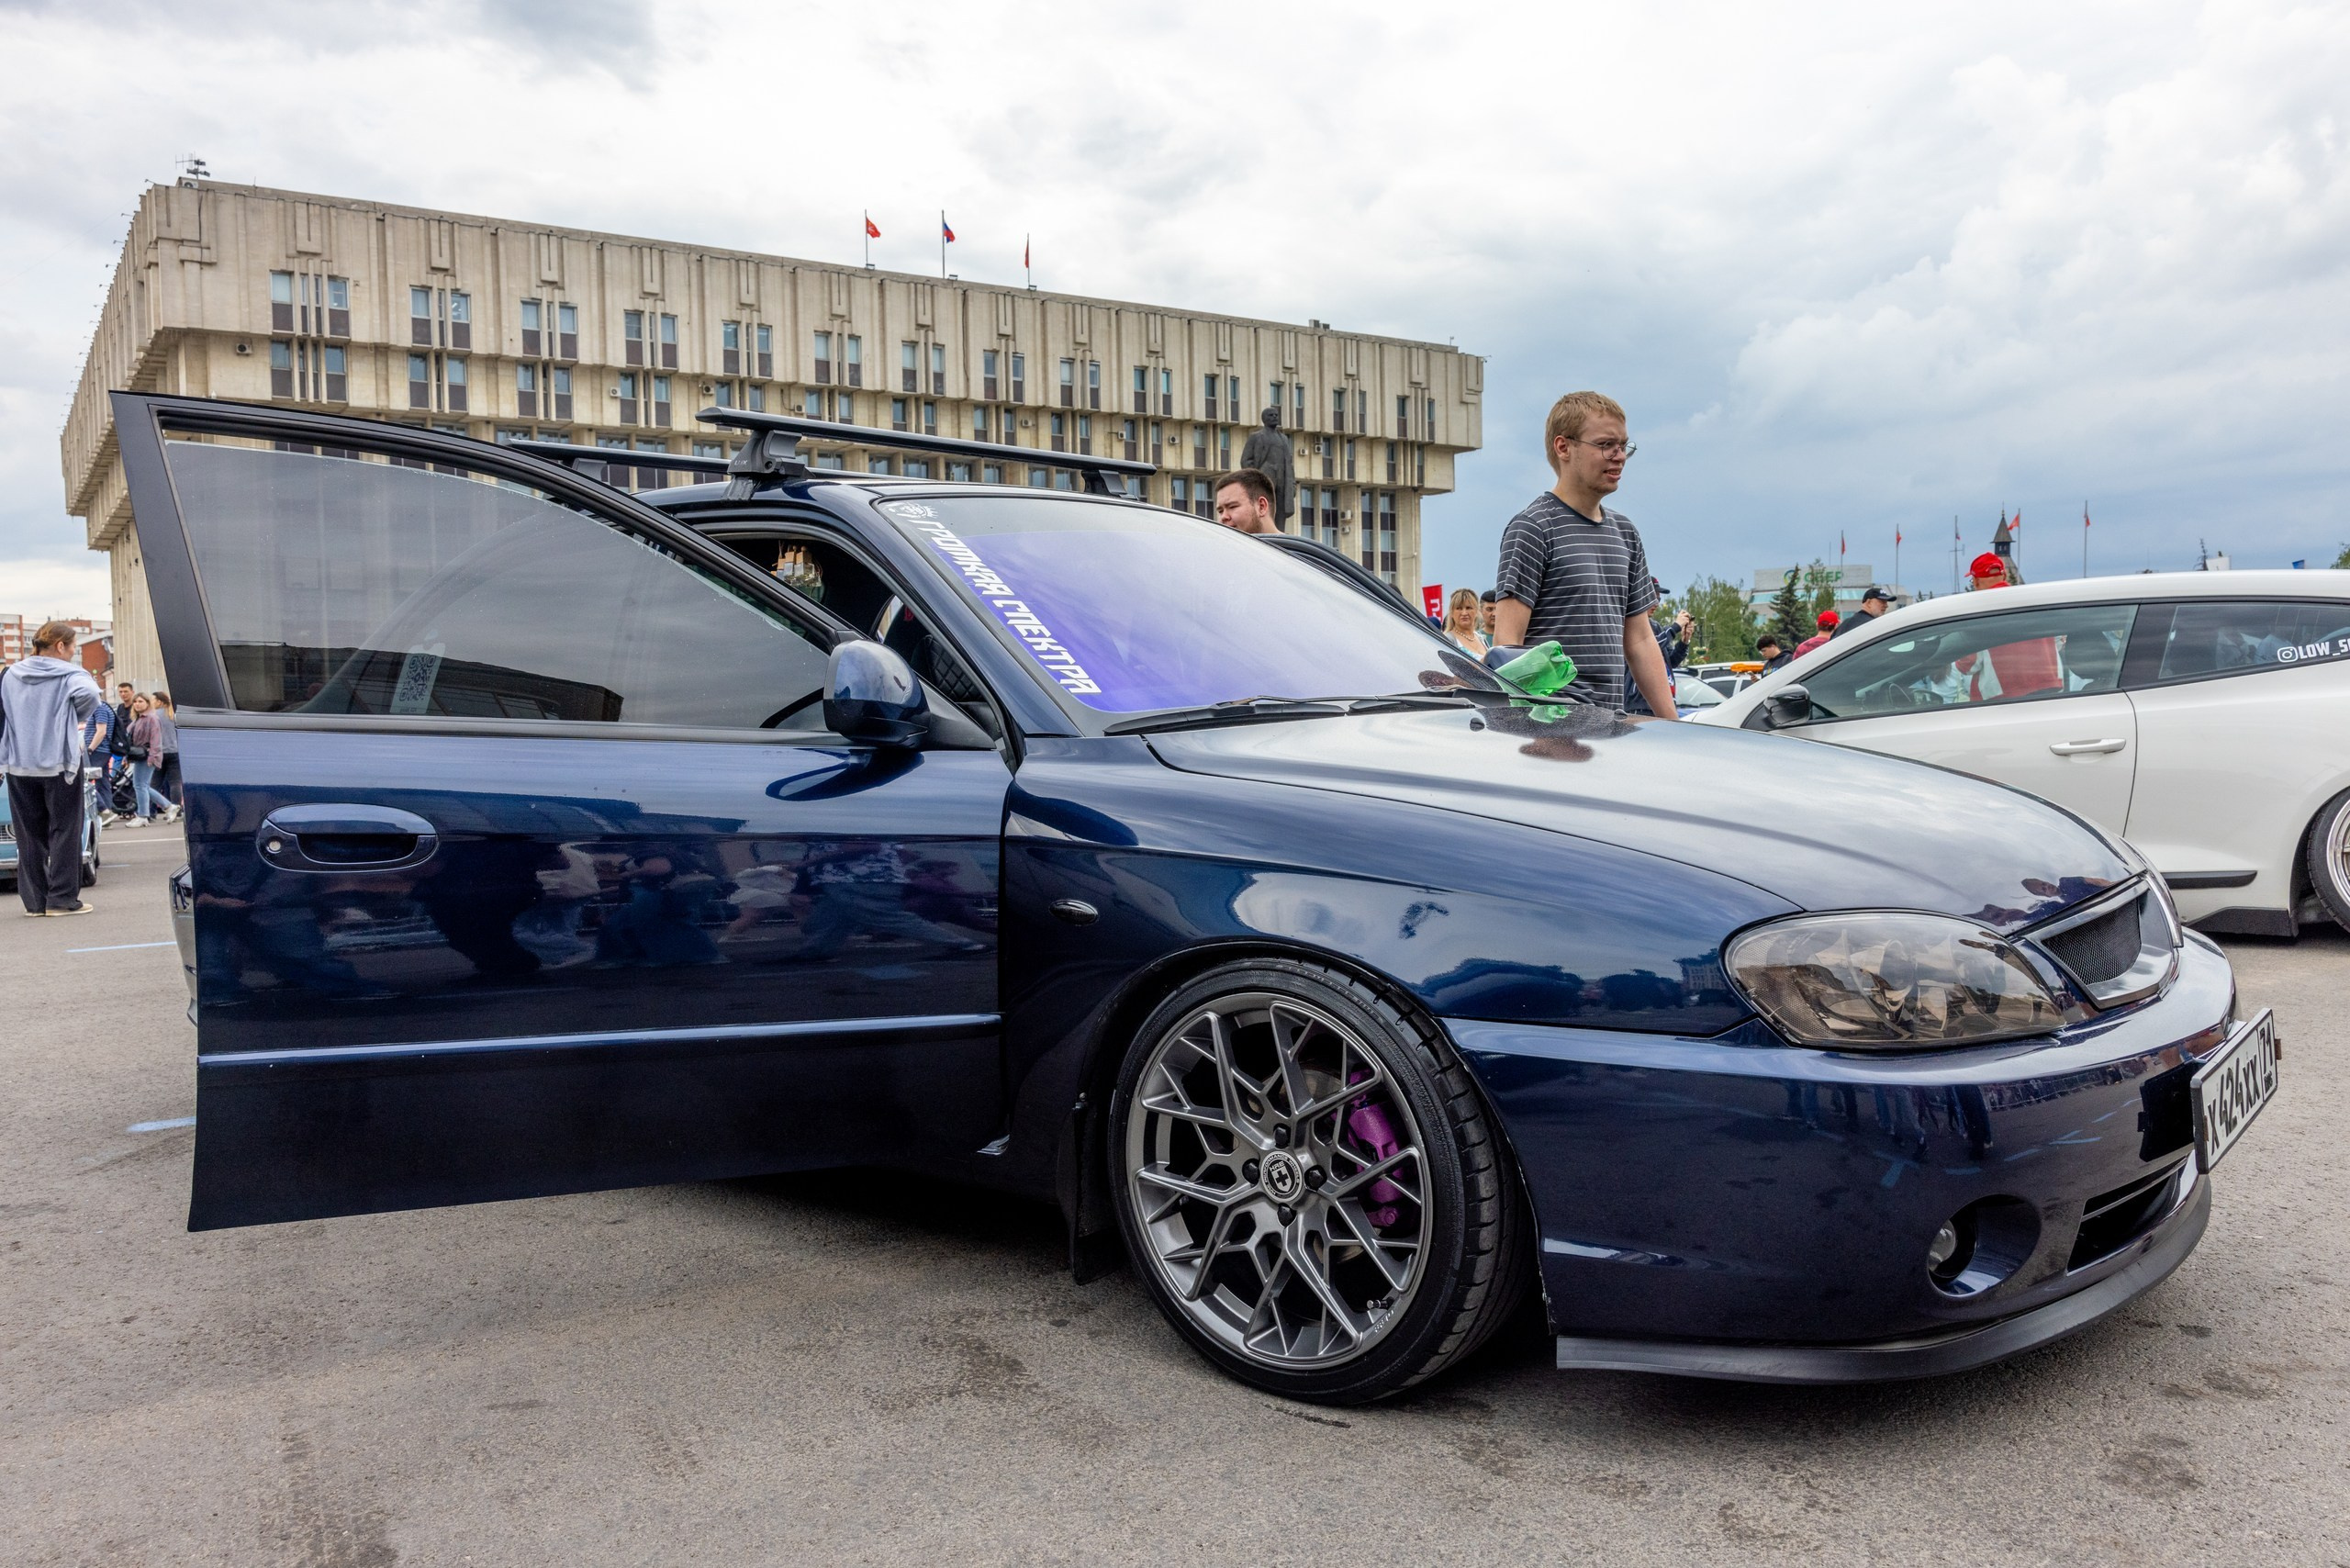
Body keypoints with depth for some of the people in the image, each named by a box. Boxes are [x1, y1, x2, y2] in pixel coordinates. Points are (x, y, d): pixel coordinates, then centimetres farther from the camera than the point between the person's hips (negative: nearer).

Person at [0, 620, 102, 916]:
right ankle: (62, 899, 1)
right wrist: (76, 717, -8)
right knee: (64, 831, 2)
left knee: (29, 834, 9)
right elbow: (89, 694, -27)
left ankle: (34, 900, 11)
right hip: (59, 763, -5)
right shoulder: (69, 675, -8)